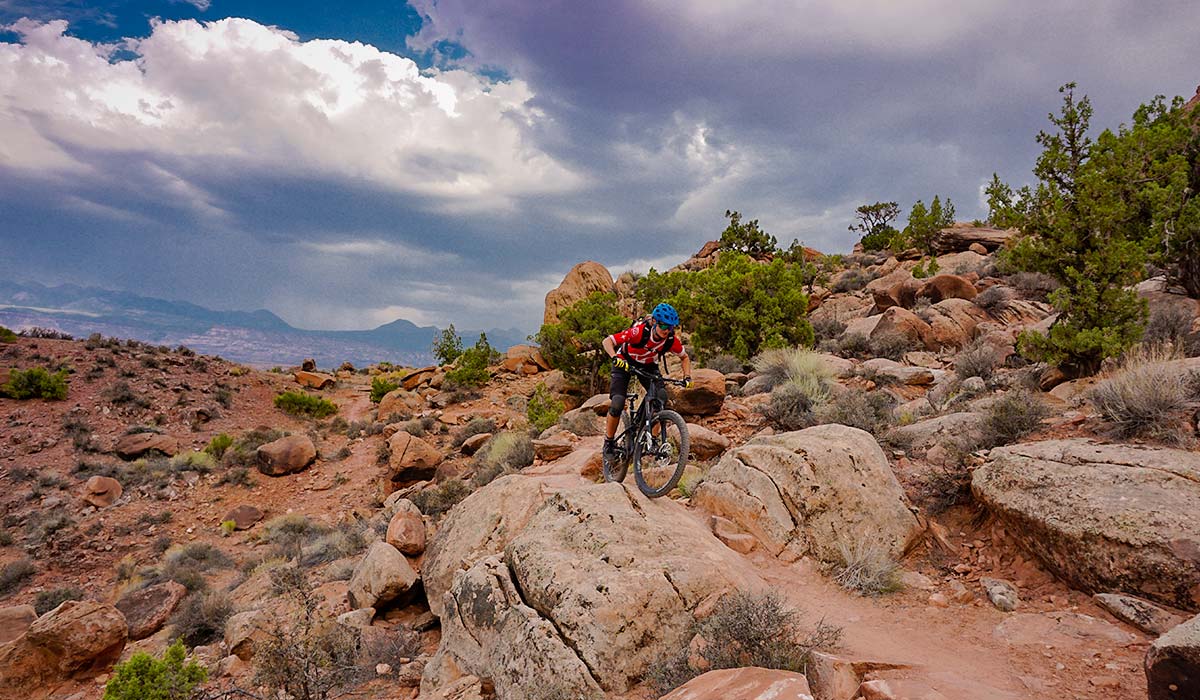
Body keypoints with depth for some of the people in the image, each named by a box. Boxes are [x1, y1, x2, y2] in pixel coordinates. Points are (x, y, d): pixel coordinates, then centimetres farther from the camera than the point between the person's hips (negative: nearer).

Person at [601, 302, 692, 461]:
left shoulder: (671, 340, -23)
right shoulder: (640, 331, -35)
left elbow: (684, 357, -1)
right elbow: (607, 341, -33)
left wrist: (687, 377, -17)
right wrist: (615, 357, -51)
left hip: (648, 367, 3)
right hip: (625, 363, -3)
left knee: (661, 396, -23)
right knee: (617, 404, -19)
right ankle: (609, 442, 3)